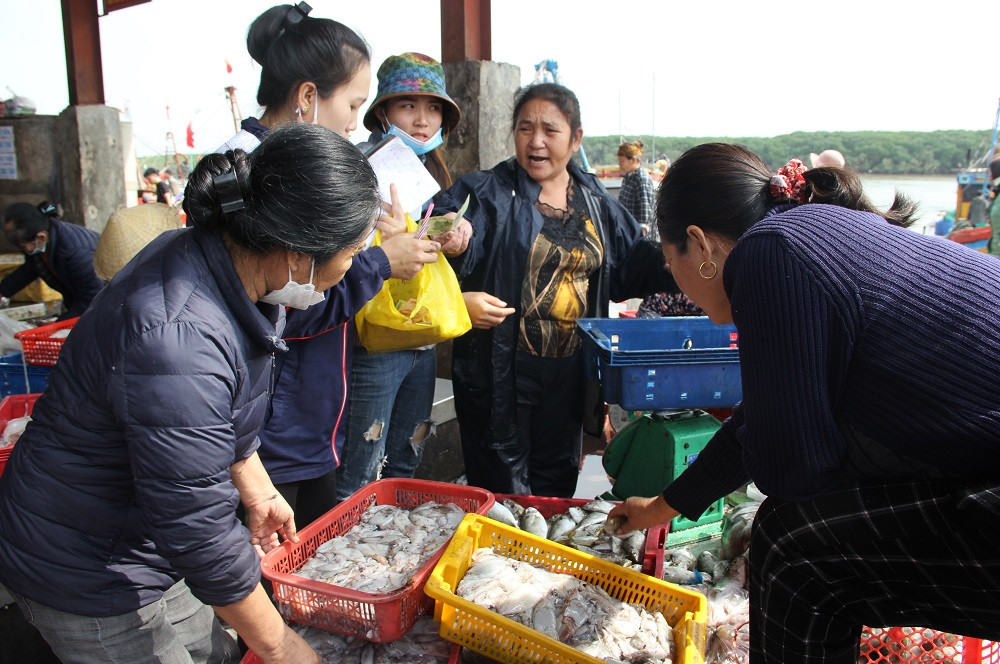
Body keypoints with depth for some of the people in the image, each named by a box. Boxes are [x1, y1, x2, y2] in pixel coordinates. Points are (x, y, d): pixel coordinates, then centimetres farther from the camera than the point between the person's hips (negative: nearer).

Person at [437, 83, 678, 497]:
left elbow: (637, 265, 14)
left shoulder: (597, 203, 9)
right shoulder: (485, 194, -6)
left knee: (556, 487, 20)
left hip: (568, 374, 5)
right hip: (501, 373, -4)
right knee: (501, 496, 6)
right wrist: (458, 302, -27)